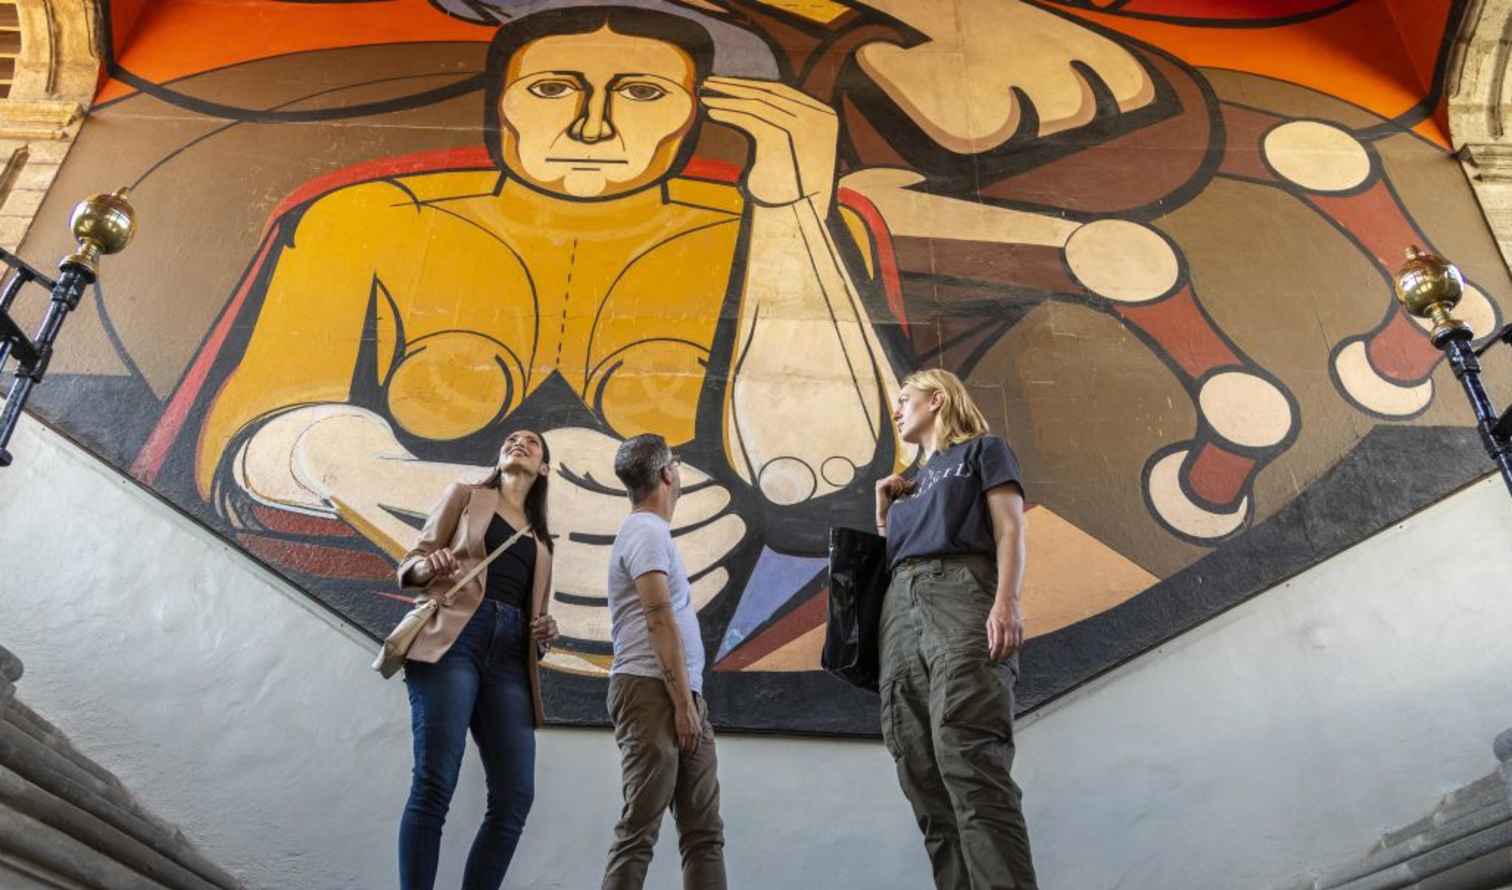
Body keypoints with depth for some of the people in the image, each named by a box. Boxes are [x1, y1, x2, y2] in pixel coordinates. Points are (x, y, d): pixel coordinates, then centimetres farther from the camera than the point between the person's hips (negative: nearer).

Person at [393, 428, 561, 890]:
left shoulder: (540, 540, 28)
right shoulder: (465, 495, 18)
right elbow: (411, 562, 11)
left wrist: (545, 633, 5)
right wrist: (427, 566, -14)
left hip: (510, 656, 4)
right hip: (454, 639, -4)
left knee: (515, 796, -9)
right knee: (434, 785, -15)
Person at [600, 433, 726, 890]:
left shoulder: (651, 530, 23)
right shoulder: (647, 530, -6)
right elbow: (660, 619, -14)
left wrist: (690, 699, 17)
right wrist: (683, 702, -15)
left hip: (678, 691, 9)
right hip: (652, 690, -9)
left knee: (704, 830, 5)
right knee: (641, 827, -8)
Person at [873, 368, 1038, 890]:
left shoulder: (983, 450, 15)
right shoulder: (911, 482, 33)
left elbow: (1010, 529, 0)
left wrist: (1006, 603, -16)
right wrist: (883, 505, 20)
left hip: (961, 592, -7)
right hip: (901, 607, 7)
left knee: (969, 758, -22)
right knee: (923, 776, -4)